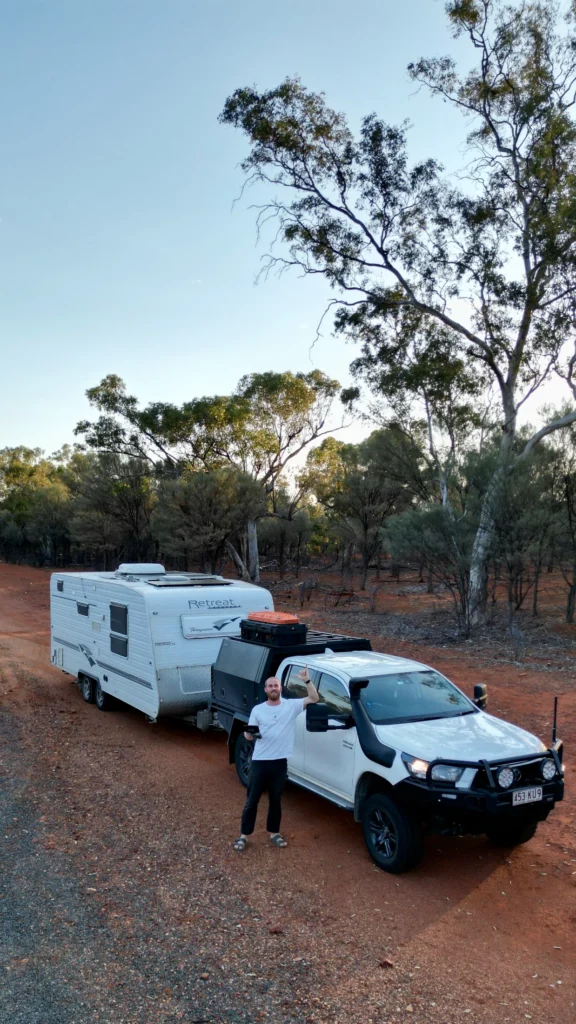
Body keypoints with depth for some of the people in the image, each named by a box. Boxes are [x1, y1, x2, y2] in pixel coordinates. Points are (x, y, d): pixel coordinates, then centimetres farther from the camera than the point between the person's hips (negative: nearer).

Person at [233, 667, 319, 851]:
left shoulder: (291, 705, -2)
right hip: (259, 762, -1)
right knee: (252, 801, 7)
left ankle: (274, 833, 31)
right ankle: (244, 835, 19)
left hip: (280, 762, 1)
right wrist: (249, 733, -21)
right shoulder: (257, 710, -1)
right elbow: (249, 736, 3)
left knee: (275, 800, 15)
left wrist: (307, 680, -21)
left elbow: (314, 698, -9)